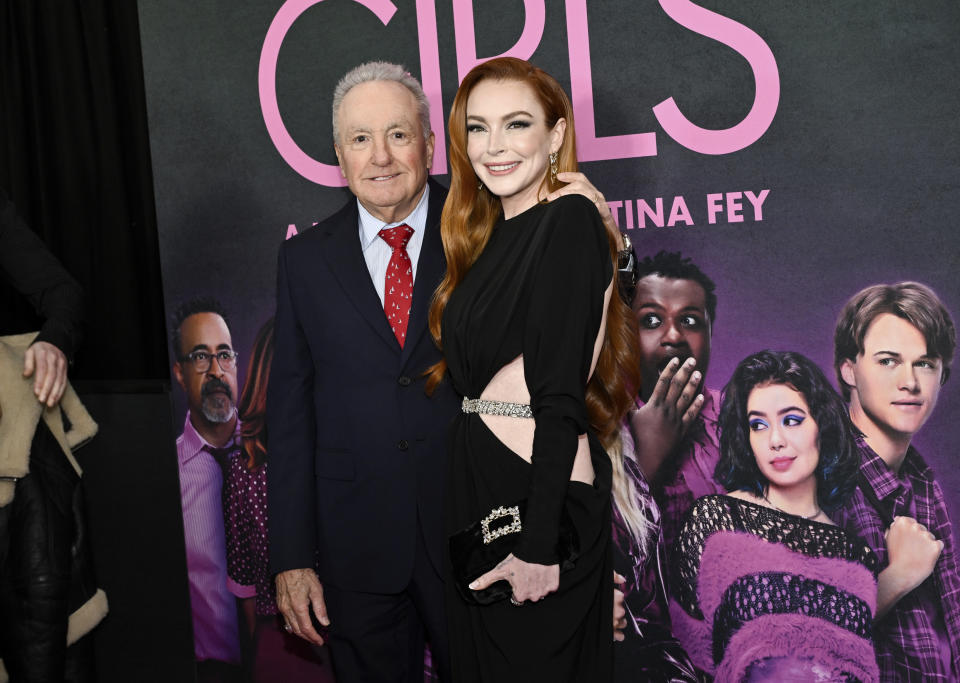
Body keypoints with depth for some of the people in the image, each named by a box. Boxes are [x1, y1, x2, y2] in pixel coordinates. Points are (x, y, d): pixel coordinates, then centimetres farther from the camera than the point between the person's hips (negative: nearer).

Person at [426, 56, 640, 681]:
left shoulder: (568, 221, -13)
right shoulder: (494, 232, 13)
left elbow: (560, 397, -20)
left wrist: (537, 543, -22)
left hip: (540, 491, -8)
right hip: (482, 485, 8)